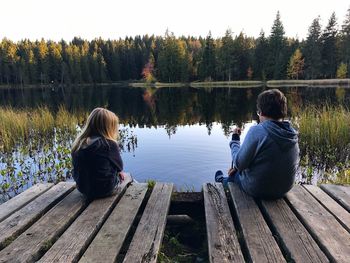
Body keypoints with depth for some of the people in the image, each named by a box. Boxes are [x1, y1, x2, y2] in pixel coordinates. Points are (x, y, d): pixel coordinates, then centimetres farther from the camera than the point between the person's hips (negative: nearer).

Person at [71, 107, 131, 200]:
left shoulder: (78, 143, -6)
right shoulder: (109, 144, -21)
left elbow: (76, 173, 4)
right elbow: (119, 166, -4)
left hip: (83, 190, 5)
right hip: (104, 189, -5)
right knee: (126, 176, 24)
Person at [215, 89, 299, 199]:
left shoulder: (257, 131, -26)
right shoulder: (293, 134, -6)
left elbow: (239, 163, -21)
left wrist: (235, 141, -4)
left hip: (257, 190, -5)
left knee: (235, 173, 25)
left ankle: (223, 181, 54)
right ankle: (225, 180, 51)